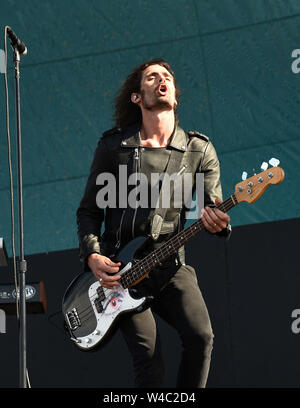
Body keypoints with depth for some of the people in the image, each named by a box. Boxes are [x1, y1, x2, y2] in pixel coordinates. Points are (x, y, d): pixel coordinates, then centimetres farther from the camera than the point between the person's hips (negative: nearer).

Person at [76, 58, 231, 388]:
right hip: (116, 270, -1)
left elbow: (213, 208, 4)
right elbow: (88, 211, 10)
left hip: (170, 265, 1)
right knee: (148, 356, -18)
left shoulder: (200, 150, 8)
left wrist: (216, 221, -22)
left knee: (200, 336, -22)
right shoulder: (113, 146, 6)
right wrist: (92, 256, -9)